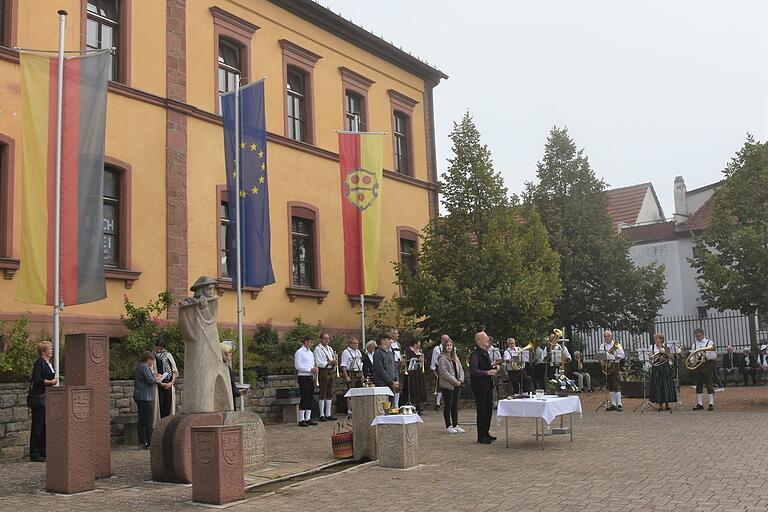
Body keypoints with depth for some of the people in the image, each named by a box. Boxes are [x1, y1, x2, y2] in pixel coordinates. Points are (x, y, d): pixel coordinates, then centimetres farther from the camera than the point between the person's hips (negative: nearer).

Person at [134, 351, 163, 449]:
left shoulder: (139, 367, 18)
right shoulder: (144, 367, -13)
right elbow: (150, 380, -20)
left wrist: (154, 376, 16)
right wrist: (157, 378, -2)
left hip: (139, 397, 10)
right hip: (146, 397, -10)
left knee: (142, 420, 11)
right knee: (149, 420, -7)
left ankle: (142, 442, 13)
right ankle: (149, 443, -7)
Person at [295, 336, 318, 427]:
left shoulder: (311, 353, 18)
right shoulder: (299, 352, -7)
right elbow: (297, 366, -14)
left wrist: (315, 369, 1)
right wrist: (310, 369, -17)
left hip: (311, 377, 8)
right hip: (303, 377, -8)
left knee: (310, 399, 8)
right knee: (304, 398, -8)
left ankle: (308, 418, 14)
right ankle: (301, 420, -5)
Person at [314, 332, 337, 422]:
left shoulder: (330, 349, 19)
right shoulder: (318, 349, -5)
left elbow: (334, 360, 22)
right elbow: (318, 363, -13)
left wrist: (335, 362, -1)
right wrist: (330, 362, -14)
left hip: (331, 372, 8)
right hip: (323, 372, -8)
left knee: (330, 394, 10)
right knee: (322, 394, -5)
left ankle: (328, 414, 16)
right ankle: (322, 415, -1)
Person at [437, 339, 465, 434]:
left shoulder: (455, 358, 14)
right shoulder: (442, 358, -9)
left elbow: (460, 369, 12)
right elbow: (444, 373, -16)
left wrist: (460, 380, -4)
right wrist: (455, 381, -16)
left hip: (457, 385, 7)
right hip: (447, 386, -7)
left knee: (455, 405, 10)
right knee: (448, 405, -1)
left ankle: (455, 425, 17)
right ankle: (448, 426, 6)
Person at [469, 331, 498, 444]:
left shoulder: (485, 353, 13)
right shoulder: (475, 354, -15)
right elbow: (473, 370, -24)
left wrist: (494, 368, 6)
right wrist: (487, 372, -29)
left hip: (488, 385, 9)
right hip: (480, 387, -9)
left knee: (489, 409, 14)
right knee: (482, 411, -4)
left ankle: (486, 433, 25)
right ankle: (481, 436, 4)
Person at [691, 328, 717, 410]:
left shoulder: (709, 343, 1)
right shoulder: (694, 345, 14)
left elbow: (714, 355, -4)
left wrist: (706, 355, -20)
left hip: (707, 366, -5)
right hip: (697, 366, 5)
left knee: (709, 385, -4)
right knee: (698, 386, 7)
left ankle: (711, 404, -1)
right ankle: (700, 404, 12)